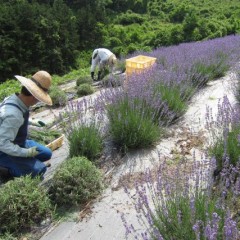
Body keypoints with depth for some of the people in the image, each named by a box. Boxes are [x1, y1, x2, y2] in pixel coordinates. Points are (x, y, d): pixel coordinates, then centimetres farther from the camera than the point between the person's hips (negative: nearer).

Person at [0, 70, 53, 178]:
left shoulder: (13, 98, -10)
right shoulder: (13, 114, -36)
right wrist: (26, 153, -25)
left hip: (17, 143, 9)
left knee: (46, 154, 11)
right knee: (39, 170, -19)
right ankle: (12, 168, -1)